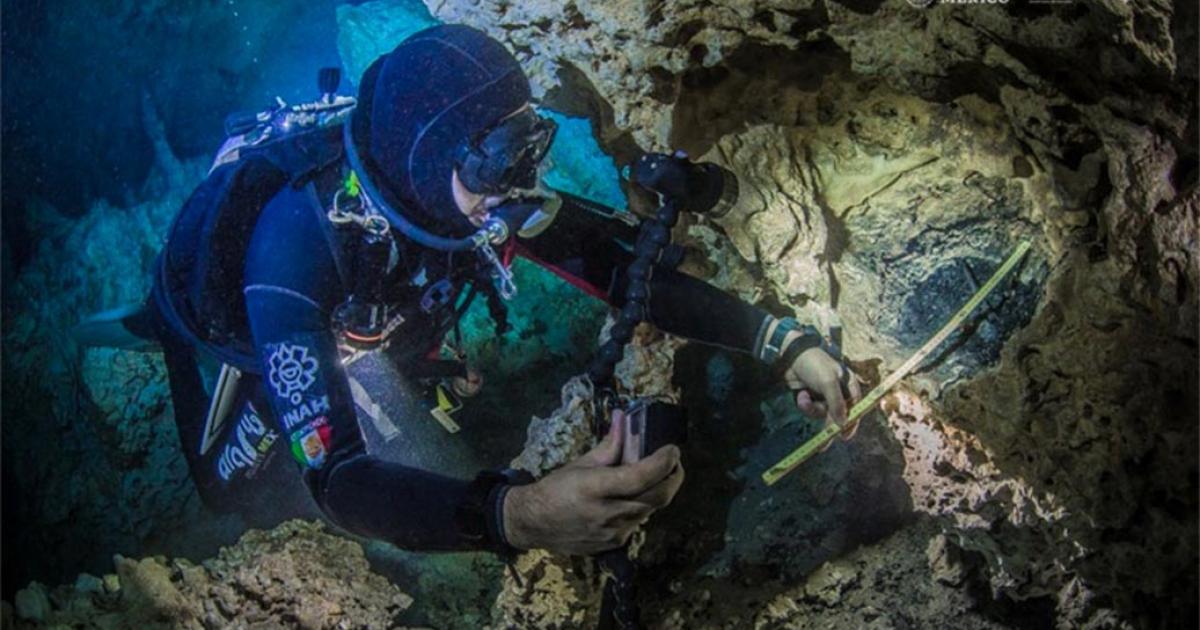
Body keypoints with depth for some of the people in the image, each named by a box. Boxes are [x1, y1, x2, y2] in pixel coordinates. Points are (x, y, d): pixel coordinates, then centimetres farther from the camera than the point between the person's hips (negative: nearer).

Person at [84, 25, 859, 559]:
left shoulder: (473, 189, -35)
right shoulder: (301, 237, -50)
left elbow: (629, 265, -30)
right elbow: (333, 476, -56)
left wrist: (784, 341, -43)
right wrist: (517, 515, -73)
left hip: (358, 315, 4)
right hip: (228, 317, -4)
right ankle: (156, 340, 29)